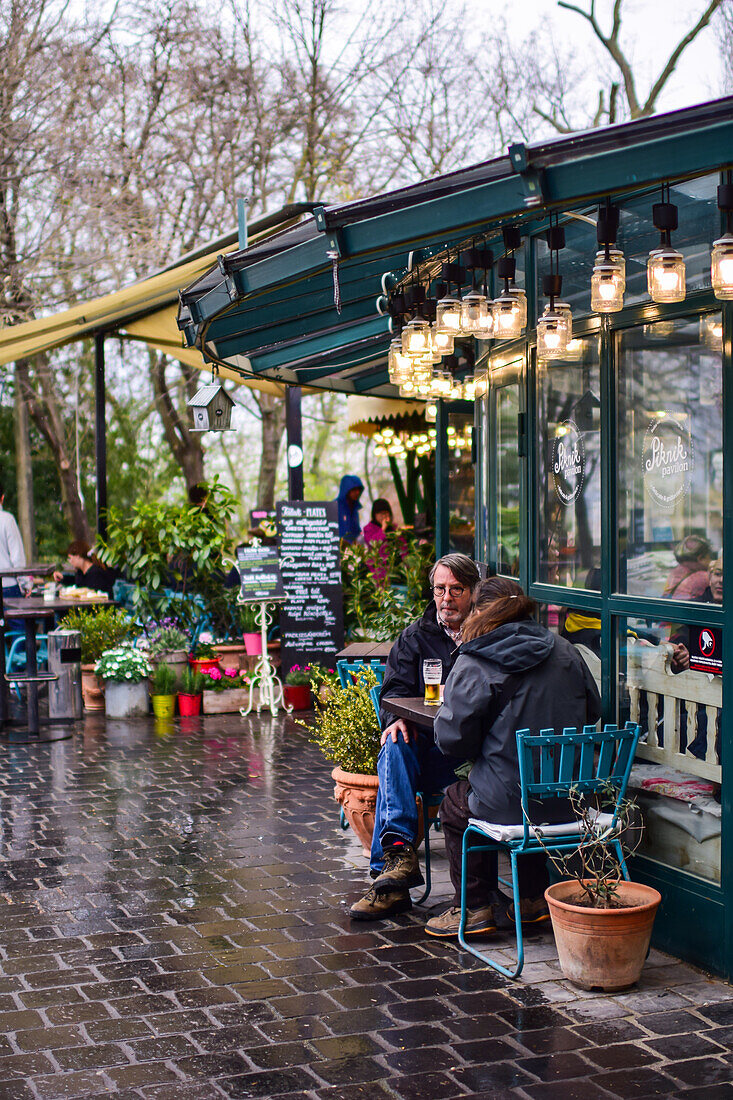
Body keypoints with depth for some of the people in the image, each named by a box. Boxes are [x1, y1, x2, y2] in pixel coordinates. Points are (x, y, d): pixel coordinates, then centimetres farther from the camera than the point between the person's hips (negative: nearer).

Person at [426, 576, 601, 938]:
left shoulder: (473, 666, -13)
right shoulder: (564, 651, 4)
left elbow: (452, 738, -13)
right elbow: (593, 711, 14)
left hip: (509, 803, -5)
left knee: (454, 803, 24)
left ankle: (474, 906, 26)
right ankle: (535, 898, 36)